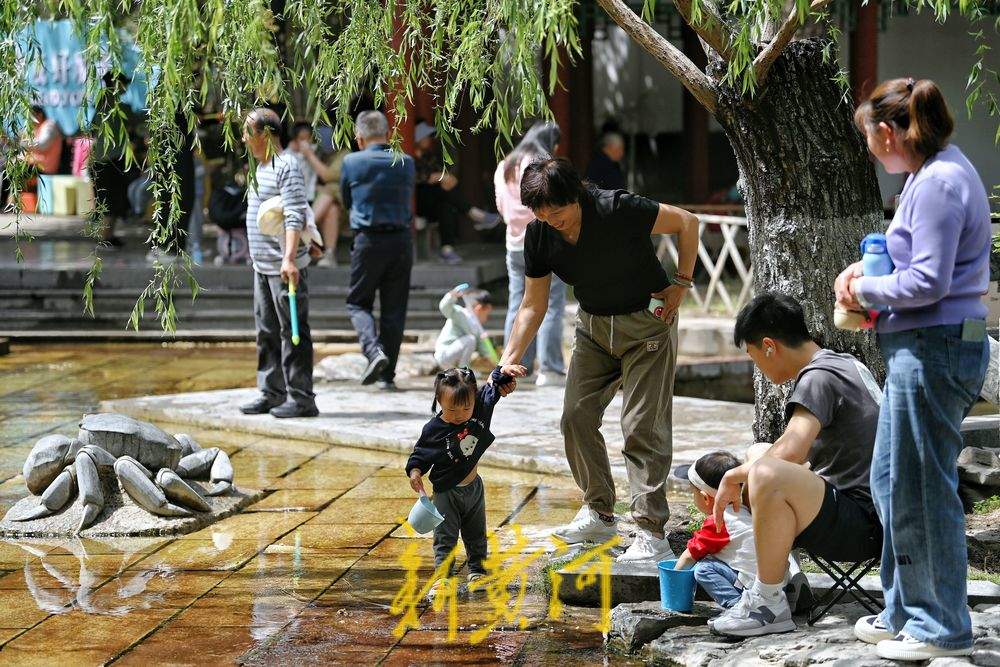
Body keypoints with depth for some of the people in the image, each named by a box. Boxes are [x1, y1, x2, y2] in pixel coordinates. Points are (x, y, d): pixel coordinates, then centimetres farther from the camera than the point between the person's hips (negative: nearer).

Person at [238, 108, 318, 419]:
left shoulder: (286, 167, -13)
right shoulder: (260, 167, 17)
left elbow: (295, 217, -22)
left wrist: (289, 258, -30)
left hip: (285, 268, -10)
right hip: (262, 266, 10)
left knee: (293, 332, -6)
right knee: (267, 332, 14)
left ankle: (301, 397, -3)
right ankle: (272, 393, 21)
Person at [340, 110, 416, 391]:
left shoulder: (351, 162, -3)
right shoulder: (406, 163, 5)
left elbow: (346, 201, 10)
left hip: (368, 240, -3)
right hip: (401, 239, 3)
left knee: (358, 303, 10)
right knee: (394, 308, 8)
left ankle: (374, 350, -15)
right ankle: (387, 375, 9)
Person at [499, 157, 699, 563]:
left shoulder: (617, 210, -28)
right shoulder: (539, 234, -12)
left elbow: (687, 223, -14)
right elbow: (533, 305, -3)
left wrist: (681, 285, -14)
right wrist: (508, 361, -13)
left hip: (647, 322, -6)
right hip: (594, 324, 6)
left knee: (642, 427, -12)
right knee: (577, 416, 1)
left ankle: (651, 534, -10)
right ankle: (599, 515, 18)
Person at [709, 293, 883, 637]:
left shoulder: (819, 378, -16)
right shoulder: (849, 364, 15)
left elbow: (791, 451, -29)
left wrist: (733, 476, -13)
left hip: (862, 525, -11)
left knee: (766, 476, -34)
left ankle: (769, 603, -19)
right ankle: (774, 581, 15)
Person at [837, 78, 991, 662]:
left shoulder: (939, 184, -19)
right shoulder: (932, 172, 14)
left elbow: (929, 281, -22)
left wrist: (866, 290, -8)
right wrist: (869, 269, 9)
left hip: (933, 352, -11)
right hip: (919, 351, 11)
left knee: (922, 490, -2)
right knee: (891, 482, 19)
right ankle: (904, 612, 29)